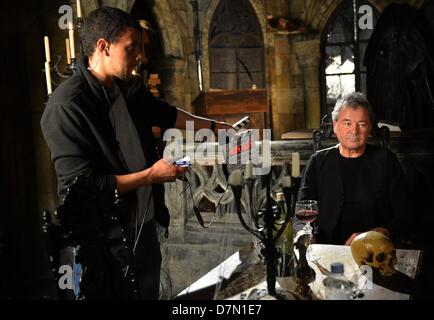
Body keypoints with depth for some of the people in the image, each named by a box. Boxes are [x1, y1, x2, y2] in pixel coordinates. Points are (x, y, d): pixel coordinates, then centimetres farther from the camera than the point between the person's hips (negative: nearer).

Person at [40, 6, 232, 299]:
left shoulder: (130, 88, 2)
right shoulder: (66, 106, -22)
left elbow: (165, 114, 24)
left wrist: (214, 126, 23)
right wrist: (151, 175, -17)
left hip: (144, 225, 8)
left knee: (149, 292, 19)